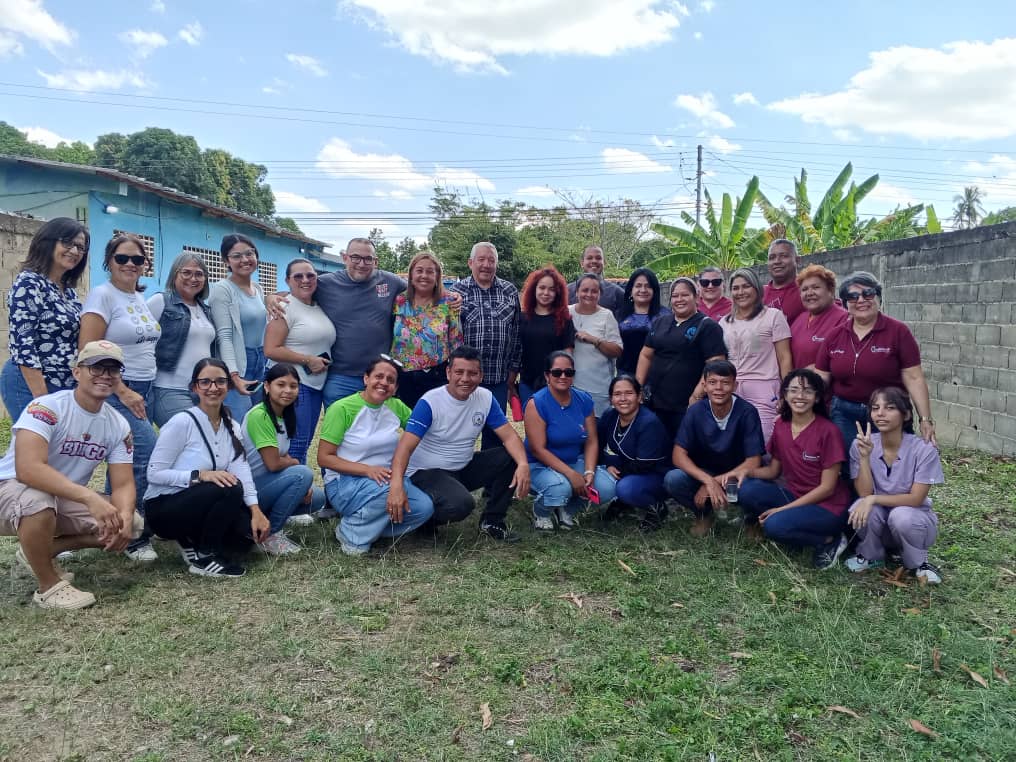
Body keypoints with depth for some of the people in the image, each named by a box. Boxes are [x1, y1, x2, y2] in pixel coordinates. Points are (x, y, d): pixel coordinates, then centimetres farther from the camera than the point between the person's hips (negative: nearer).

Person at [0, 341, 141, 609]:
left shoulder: (118, 425, -5)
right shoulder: (46, 407, -24)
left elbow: (123, 484, -7)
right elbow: (28, 469, -38)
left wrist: (123, 519, -30)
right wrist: (90, 497, -47)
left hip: (68, 502, 6)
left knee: (133, 525, -10)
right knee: (38, 499, -40)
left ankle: (36, 552, 8)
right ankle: (49, 587, -15)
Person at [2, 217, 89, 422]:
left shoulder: (68, 290, 12)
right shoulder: (28, 284, -12)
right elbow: (22, 345, -18)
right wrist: (42, 400, -21)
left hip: (66, 387, 8)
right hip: (31, 386, -8)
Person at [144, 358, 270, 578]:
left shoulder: (232, 427, 3)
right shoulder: (182, 422, -16)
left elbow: (241, 471, -11)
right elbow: (154, 473, -18)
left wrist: (256, 510, -26)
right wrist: (200, 475, -31)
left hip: (203, 505, 6)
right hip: (163, 509, -6)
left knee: (252, 529, -17)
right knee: (231, 489, -31)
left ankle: (192, 542, 8)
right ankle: (203, 558, -12)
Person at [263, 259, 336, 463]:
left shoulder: (320, 308, 14)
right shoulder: (285, 308, -9)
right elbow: (271, 350, -16)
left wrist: (325, 362, 9)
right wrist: (308, 360, -16)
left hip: (317, 384, 8)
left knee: (304, 445, 13)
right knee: (296, 444, -9)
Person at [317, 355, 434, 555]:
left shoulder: (396, 407, 4)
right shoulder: (342, 409, -11)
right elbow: (324, 458, -14)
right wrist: (367, 470, -25)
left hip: (386, 478, 6)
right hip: (344, 482, -5)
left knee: (424, 508, -20)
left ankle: (371, 528, 2)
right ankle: (351, 533, -9)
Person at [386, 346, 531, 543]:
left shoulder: (486, 398, -3)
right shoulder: (430, 402, -18)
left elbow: (509, 436, -7)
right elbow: (406, 447, -27)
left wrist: (523, 464, -28)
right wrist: (396, 485, -45)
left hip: (464, 467, 6)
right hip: (427, 472, -6)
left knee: (511, 458, -13)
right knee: (460, 504, -35)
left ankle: (492, 521, 4)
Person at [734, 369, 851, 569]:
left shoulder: (828, 431, -16)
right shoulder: (781, 426, 1)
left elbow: (827, 487, -15)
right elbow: (774, 470, 11)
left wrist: (783, 509, -18)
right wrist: (747, 471, -11)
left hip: (828, 506, -5)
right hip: (794, 495, 5)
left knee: (775, 525, -31)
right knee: (747, 490, -21)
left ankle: (830, 541, -6)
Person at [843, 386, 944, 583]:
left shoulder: (923, 449, -19)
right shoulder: (860, 445, -13)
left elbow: (916, 499, -20)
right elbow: (865, 493, -17)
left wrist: (874, 499, -30)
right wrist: (865, 456, -29)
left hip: (914, 518, -2)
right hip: (878, 522, 2)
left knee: (901, 515, -35)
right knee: (861, 509, -30)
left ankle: (918, 564, -2)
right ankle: (871, 556, 2)